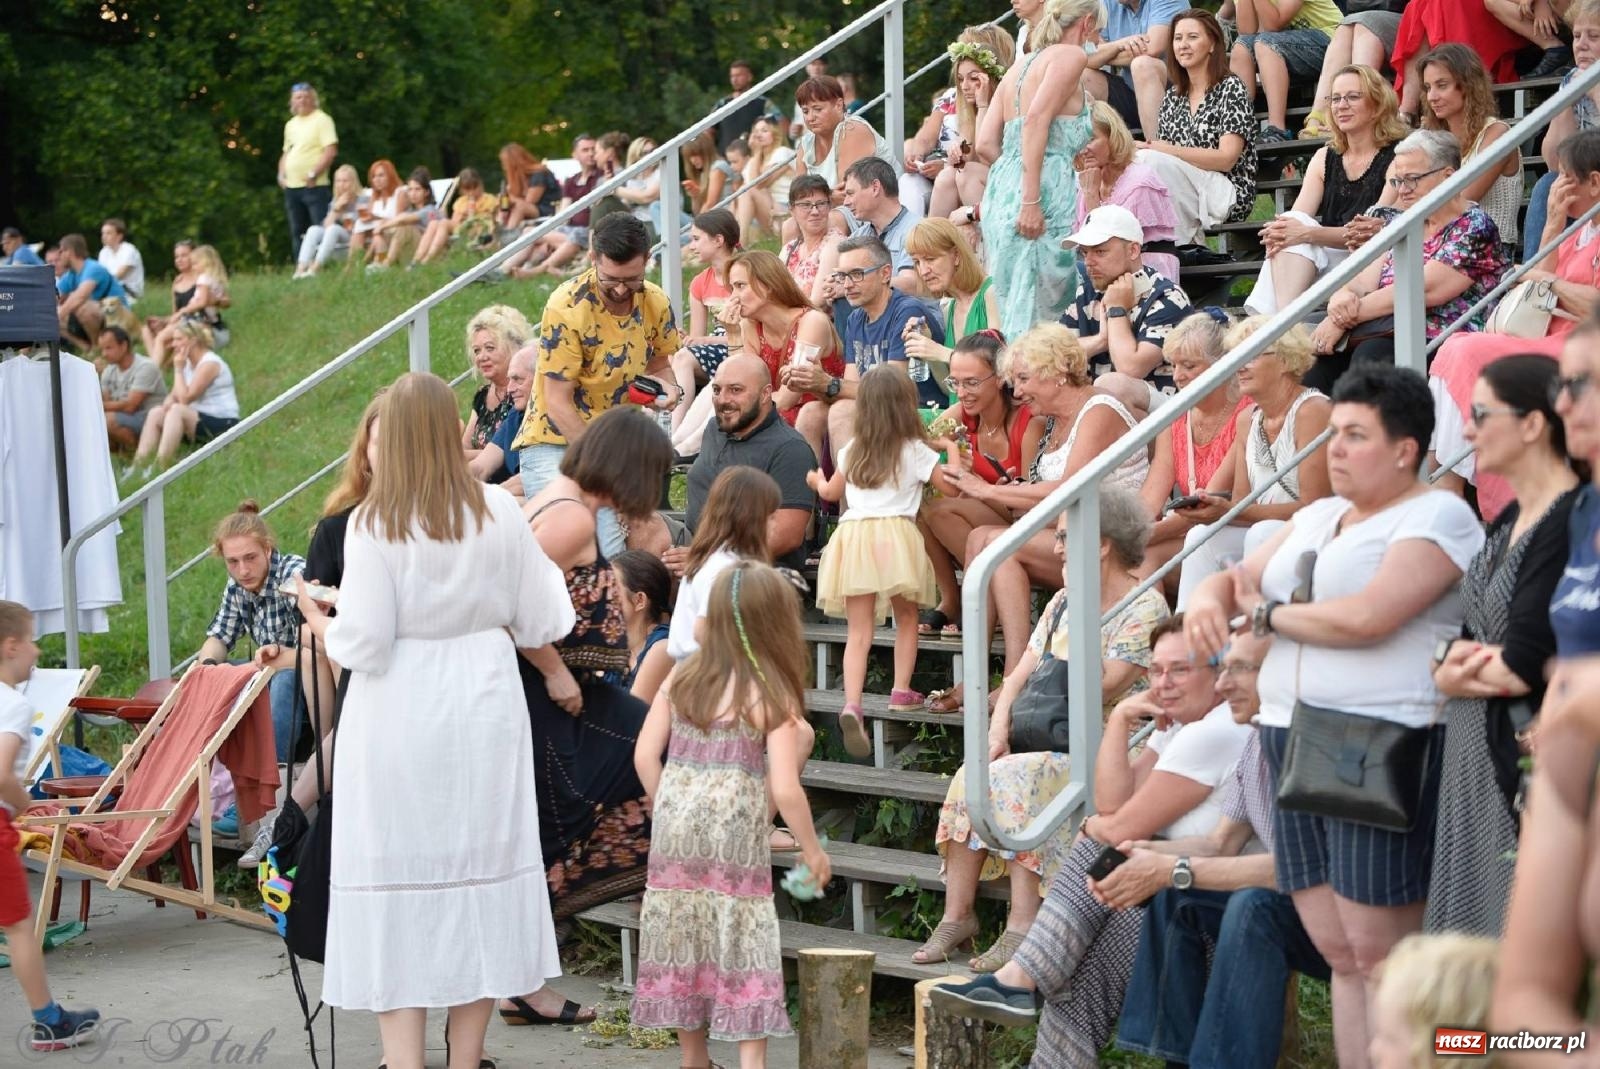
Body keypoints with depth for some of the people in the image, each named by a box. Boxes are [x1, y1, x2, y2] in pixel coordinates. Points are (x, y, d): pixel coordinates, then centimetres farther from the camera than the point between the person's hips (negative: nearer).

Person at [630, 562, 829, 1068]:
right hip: (737, 842, -4)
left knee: (684, 943, 13)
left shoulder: (682, 678, 3)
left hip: (676, 834, 4)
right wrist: (812, 850, 0)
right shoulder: (773, 696, -9)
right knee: (745, 951, 2)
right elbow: (784, 790, -13)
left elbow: (645, 755, 2)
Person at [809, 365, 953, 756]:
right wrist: (953, 450, 24)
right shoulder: (915, 451, 2)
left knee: (858, 631, -3)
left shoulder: (851, 452, 16)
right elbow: (948, 486, 7)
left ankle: (852, 703, -20)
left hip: (853, 535, 3)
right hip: (895, 536, -3)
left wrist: (817, 481, 54)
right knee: (906, 617, 20)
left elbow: (831, 492, 30)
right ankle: (901, 690, 18)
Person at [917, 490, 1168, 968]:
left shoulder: (1145, 610, -8)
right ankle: (956, 914, -17)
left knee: (1016, 781, -31)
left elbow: (1098, 692, -19)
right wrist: (998, 729, -7)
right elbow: (1019, 676, 12)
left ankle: (1022, 925, -29)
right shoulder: (1065, 603, 16)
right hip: (1053, 747, 7)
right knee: (972, 778, -19)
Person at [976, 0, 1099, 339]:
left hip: (998, 193, 8)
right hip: (1045, 194, -8)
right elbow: (1036, 118, -16)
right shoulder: (1071, 55, 0)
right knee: (1041, 316, -8)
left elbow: (985, 145, 13)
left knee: (1012, 313, 9)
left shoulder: (1018, 68, 23)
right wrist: (1031, 200, -21)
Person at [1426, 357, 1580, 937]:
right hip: (1476, 762, 9)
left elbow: (1520, 668, -21)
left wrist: (1465, 664, -1)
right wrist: (1452, 672, -9)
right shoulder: (1509, 520, 12)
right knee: (1473, 953, 14)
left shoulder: (1570, 523, -17)